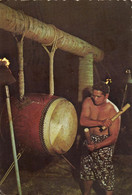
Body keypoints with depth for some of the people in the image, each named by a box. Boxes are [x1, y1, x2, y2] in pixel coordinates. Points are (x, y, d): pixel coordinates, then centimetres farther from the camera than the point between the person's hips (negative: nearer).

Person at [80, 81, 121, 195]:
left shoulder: (113, 112, -22)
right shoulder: (88, 102, -10)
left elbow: (113, 137, -22)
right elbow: (82, 121, -22)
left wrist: (96, 146, -33)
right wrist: (101, 123, -34)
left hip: (105, 142, -5)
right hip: (90, 139, 5)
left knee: (106, 173, -5)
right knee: (87, 168, 18)